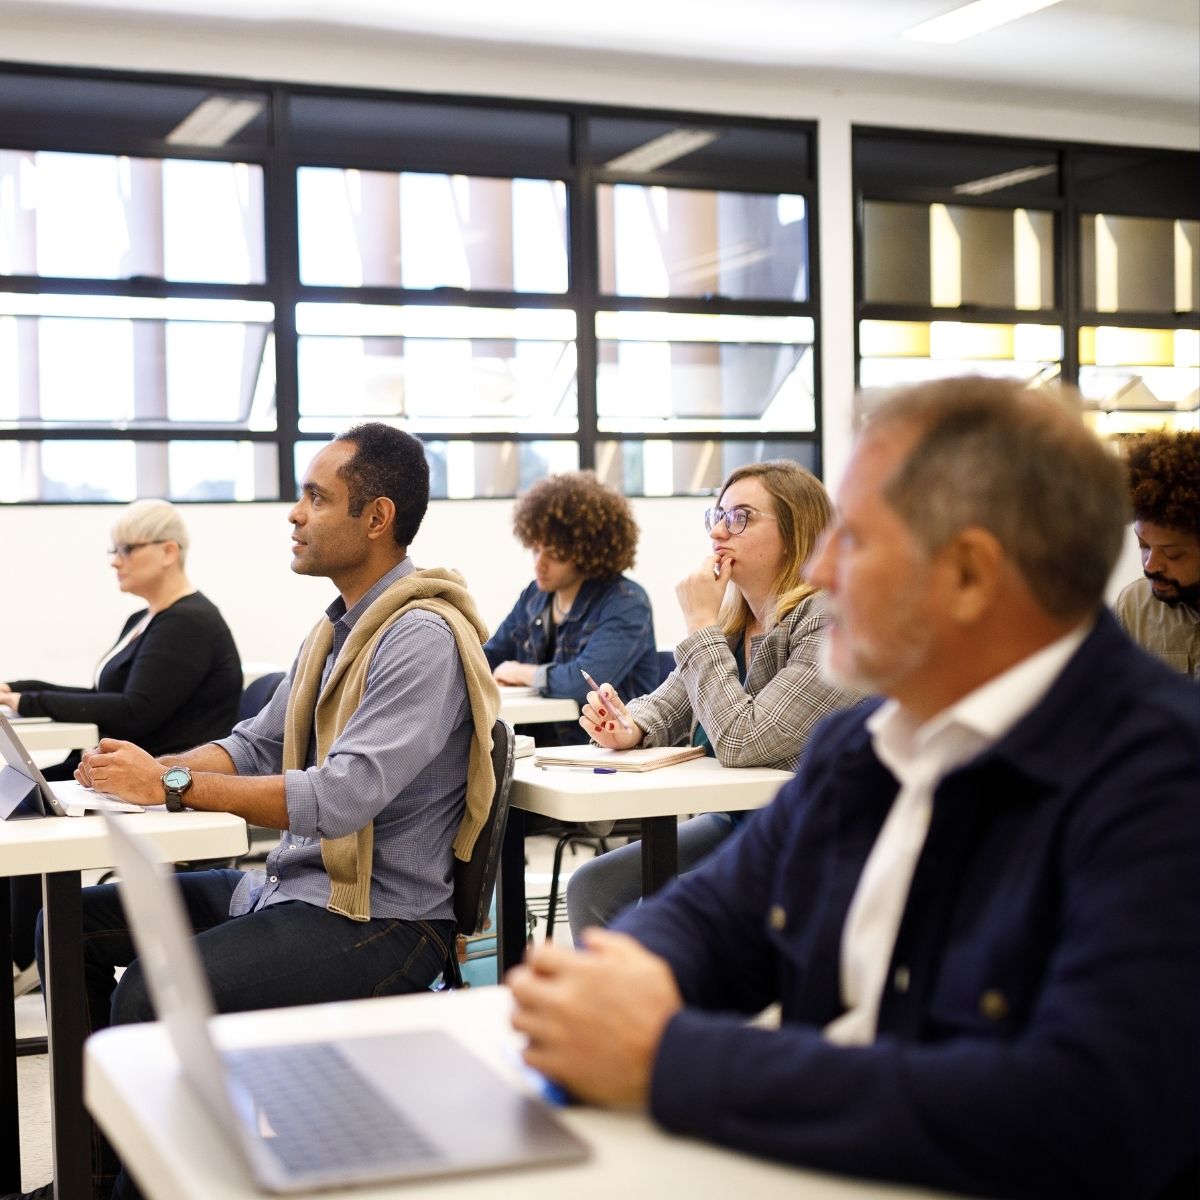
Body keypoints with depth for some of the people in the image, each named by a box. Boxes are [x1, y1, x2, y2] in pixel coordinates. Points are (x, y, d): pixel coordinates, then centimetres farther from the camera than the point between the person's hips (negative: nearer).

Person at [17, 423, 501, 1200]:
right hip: (290, 887, 10)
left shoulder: (422, 637, -19)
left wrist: (173, 786, -23)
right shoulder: (339, 626, 12)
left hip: (377, 919, -10)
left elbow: (341, 798, -28)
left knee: (151, 996, -26)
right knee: (73, 926, 6)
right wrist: (152, 768, -2)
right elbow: (257, 746, 17)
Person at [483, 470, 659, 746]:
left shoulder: (626, 603, -11)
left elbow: (588, 679, -26)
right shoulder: (534, 596, 12)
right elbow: (487, 659, 21)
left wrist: (523, 673, -9)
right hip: (537, 742, 7)